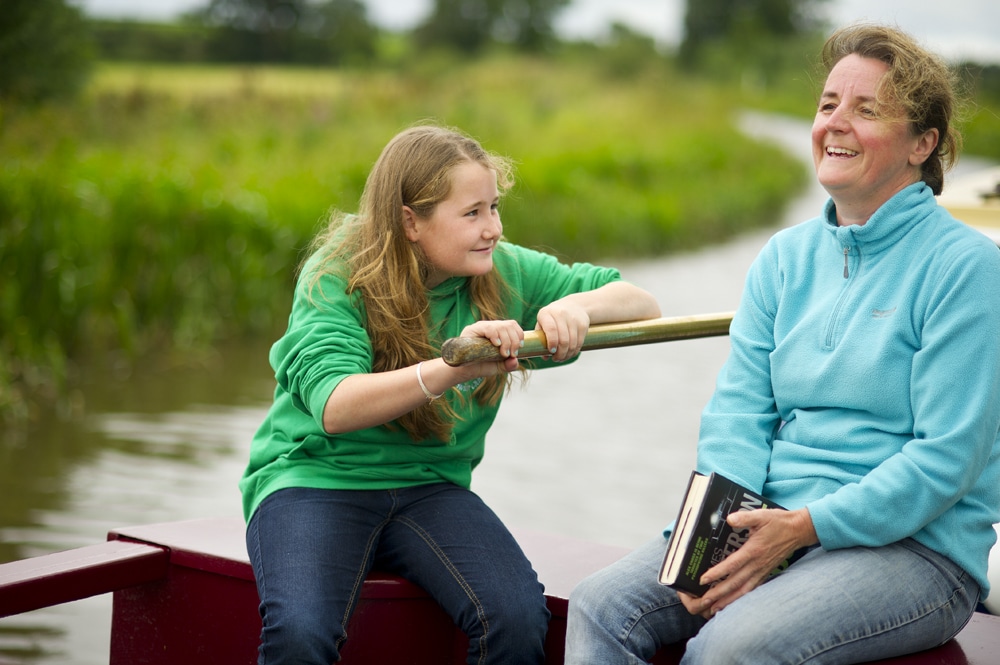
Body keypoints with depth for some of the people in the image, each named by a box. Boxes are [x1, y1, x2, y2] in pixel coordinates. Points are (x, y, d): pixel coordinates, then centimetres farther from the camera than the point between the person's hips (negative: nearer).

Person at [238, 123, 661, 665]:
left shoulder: (504, 273, 2)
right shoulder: (336, 276, -11)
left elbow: (644, 307, 6)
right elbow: (333, 407, -27)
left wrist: (579, 305, -17)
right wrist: (452, 368, -42)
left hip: (428, 486, 3)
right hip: (316, 479, -3)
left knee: (518, 616, -26)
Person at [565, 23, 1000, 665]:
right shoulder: (786, 256, 13)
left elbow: (948, 456, -13)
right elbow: (739, 411, 7)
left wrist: (805, 526, -20)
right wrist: (717, 526, -12)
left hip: (916, 546, -5)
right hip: (770, 525, 6)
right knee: (599, 607, -17)